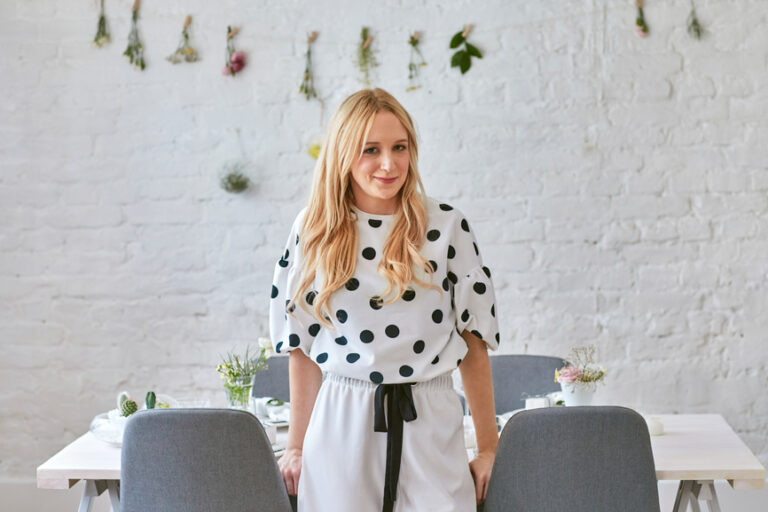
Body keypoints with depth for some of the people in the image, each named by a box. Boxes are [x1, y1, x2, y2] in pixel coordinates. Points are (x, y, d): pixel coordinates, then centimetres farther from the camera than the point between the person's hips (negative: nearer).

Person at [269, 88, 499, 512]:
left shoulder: (446, 227, 0)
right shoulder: (314, 232, 3)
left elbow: (473, 338, 3)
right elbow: (302, 347, 6)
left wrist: (488, 447, 3)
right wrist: (297, 448, 7)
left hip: (429, 425, 0)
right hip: (339, 425, 1)